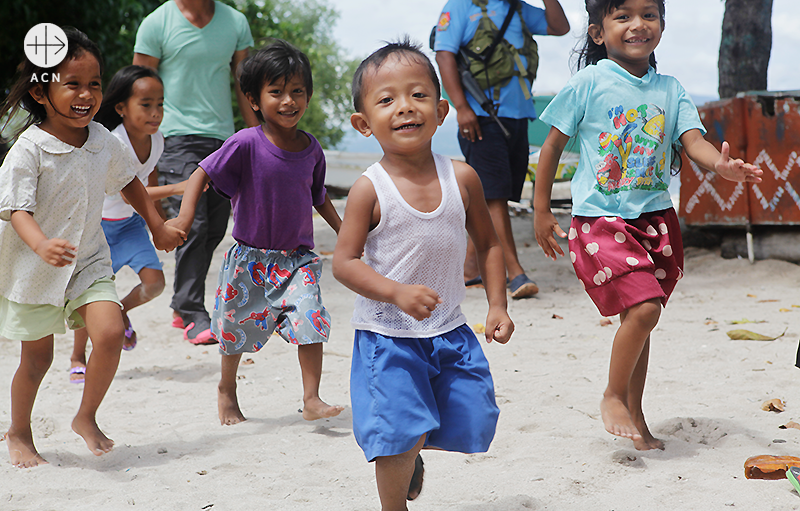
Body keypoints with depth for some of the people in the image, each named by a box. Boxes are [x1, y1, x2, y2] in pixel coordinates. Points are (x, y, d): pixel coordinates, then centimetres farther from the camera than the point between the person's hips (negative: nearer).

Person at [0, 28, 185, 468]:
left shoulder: (103, 142, -2)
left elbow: (128, 182, 17)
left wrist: (157, 226, 23)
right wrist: (42, 245, -45)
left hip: (88, 261, 4)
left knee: (110, 332, -18)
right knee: (37, 356, 8)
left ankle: (86, 418, 4)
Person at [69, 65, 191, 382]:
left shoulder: (156, 140, -10)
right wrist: (176, 188, -49)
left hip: (130, 222, 5)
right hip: (96, 222, -5)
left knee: (154, 281, -10)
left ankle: (123, 310, 23)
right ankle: (78, 358, 14)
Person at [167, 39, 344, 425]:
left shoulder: (311, 150, -1)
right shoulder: (247, 144, -15)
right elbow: (203, 174, -13)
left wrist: (343, 229, 12)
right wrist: (185, 215, -26)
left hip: (298, 258, 2)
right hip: (250, 257, -2)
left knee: (311, 322, -13)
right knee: (237, 329, 12)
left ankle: (312, 400, -2)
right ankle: (227, 392, 35)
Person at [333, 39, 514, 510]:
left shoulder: (462, 178, -4)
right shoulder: (370, 189, -14)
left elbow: (488, 243, 9)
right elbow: (345, 262, -13)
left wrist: (497, 305, 1)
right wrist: (397, 293, -27)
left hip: (450, 333, 4)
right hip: (387, 335, -4)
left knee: (470, 425, 8)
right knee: (400, 434, -7)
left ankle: (412, 452, 40)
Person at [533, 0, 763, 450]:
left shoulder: (671, 91, 6)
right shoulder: (590, 83, -6)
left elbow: (693, 139, -6)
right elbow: (553, 144, 0)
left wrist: (722, 164, -29)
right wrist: (541, 211, 1)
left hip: (655, 218, 5)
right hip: (600, 220, -5)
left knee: (639, 316, 11)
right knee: (643, 307, -18)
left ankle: (635, 414, 26)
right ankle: (613, 397, 4)